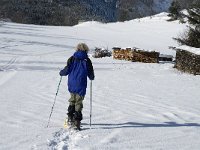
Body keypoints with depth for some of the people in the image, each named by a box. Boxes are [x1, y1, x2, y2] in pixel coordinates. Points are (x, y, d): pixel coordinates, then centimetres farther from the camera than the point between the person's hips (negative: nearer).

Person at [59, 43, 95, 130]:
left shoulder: (72, 59, 0)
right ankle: (77, 120, -6)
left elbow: (67, 70, -5)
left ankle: (70, 118, 20)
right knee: (78, 102, 1)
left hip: (71, 85, 2)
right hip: (81, 86, -2)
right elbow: (91, 75, 1)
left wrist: (61, 73, 17)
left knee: (72, 100, 20)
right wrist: (92, 77, 24)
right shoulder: (87, 60, -2)